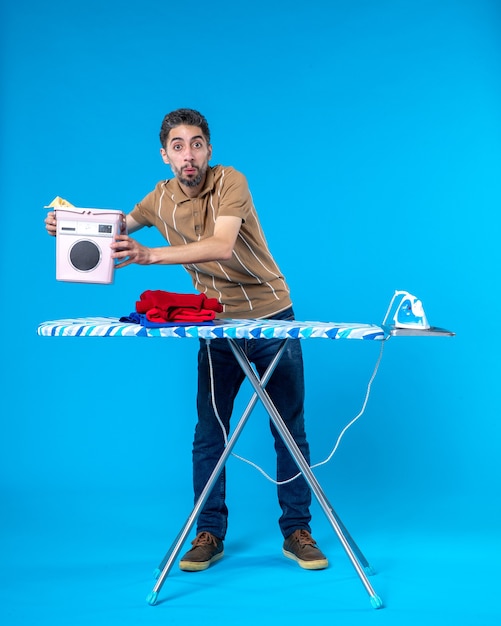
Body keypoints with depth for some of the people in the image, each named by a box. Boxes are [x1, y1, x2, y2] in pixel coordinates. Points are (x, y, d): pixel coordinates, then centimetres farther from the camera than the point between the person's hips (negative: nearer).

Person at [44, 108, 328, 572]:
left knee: (290, 430, 4)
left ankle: (296, 532, 16)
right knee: (209, 431, 2)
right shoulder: (161, 198, -1)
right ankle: (209, 534, 14)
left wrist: (150, 255, -43)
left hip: (272, 317, -3)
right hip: (218, 325, 4)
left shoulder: (230, 182, -18)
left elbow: (222, 246, -32)